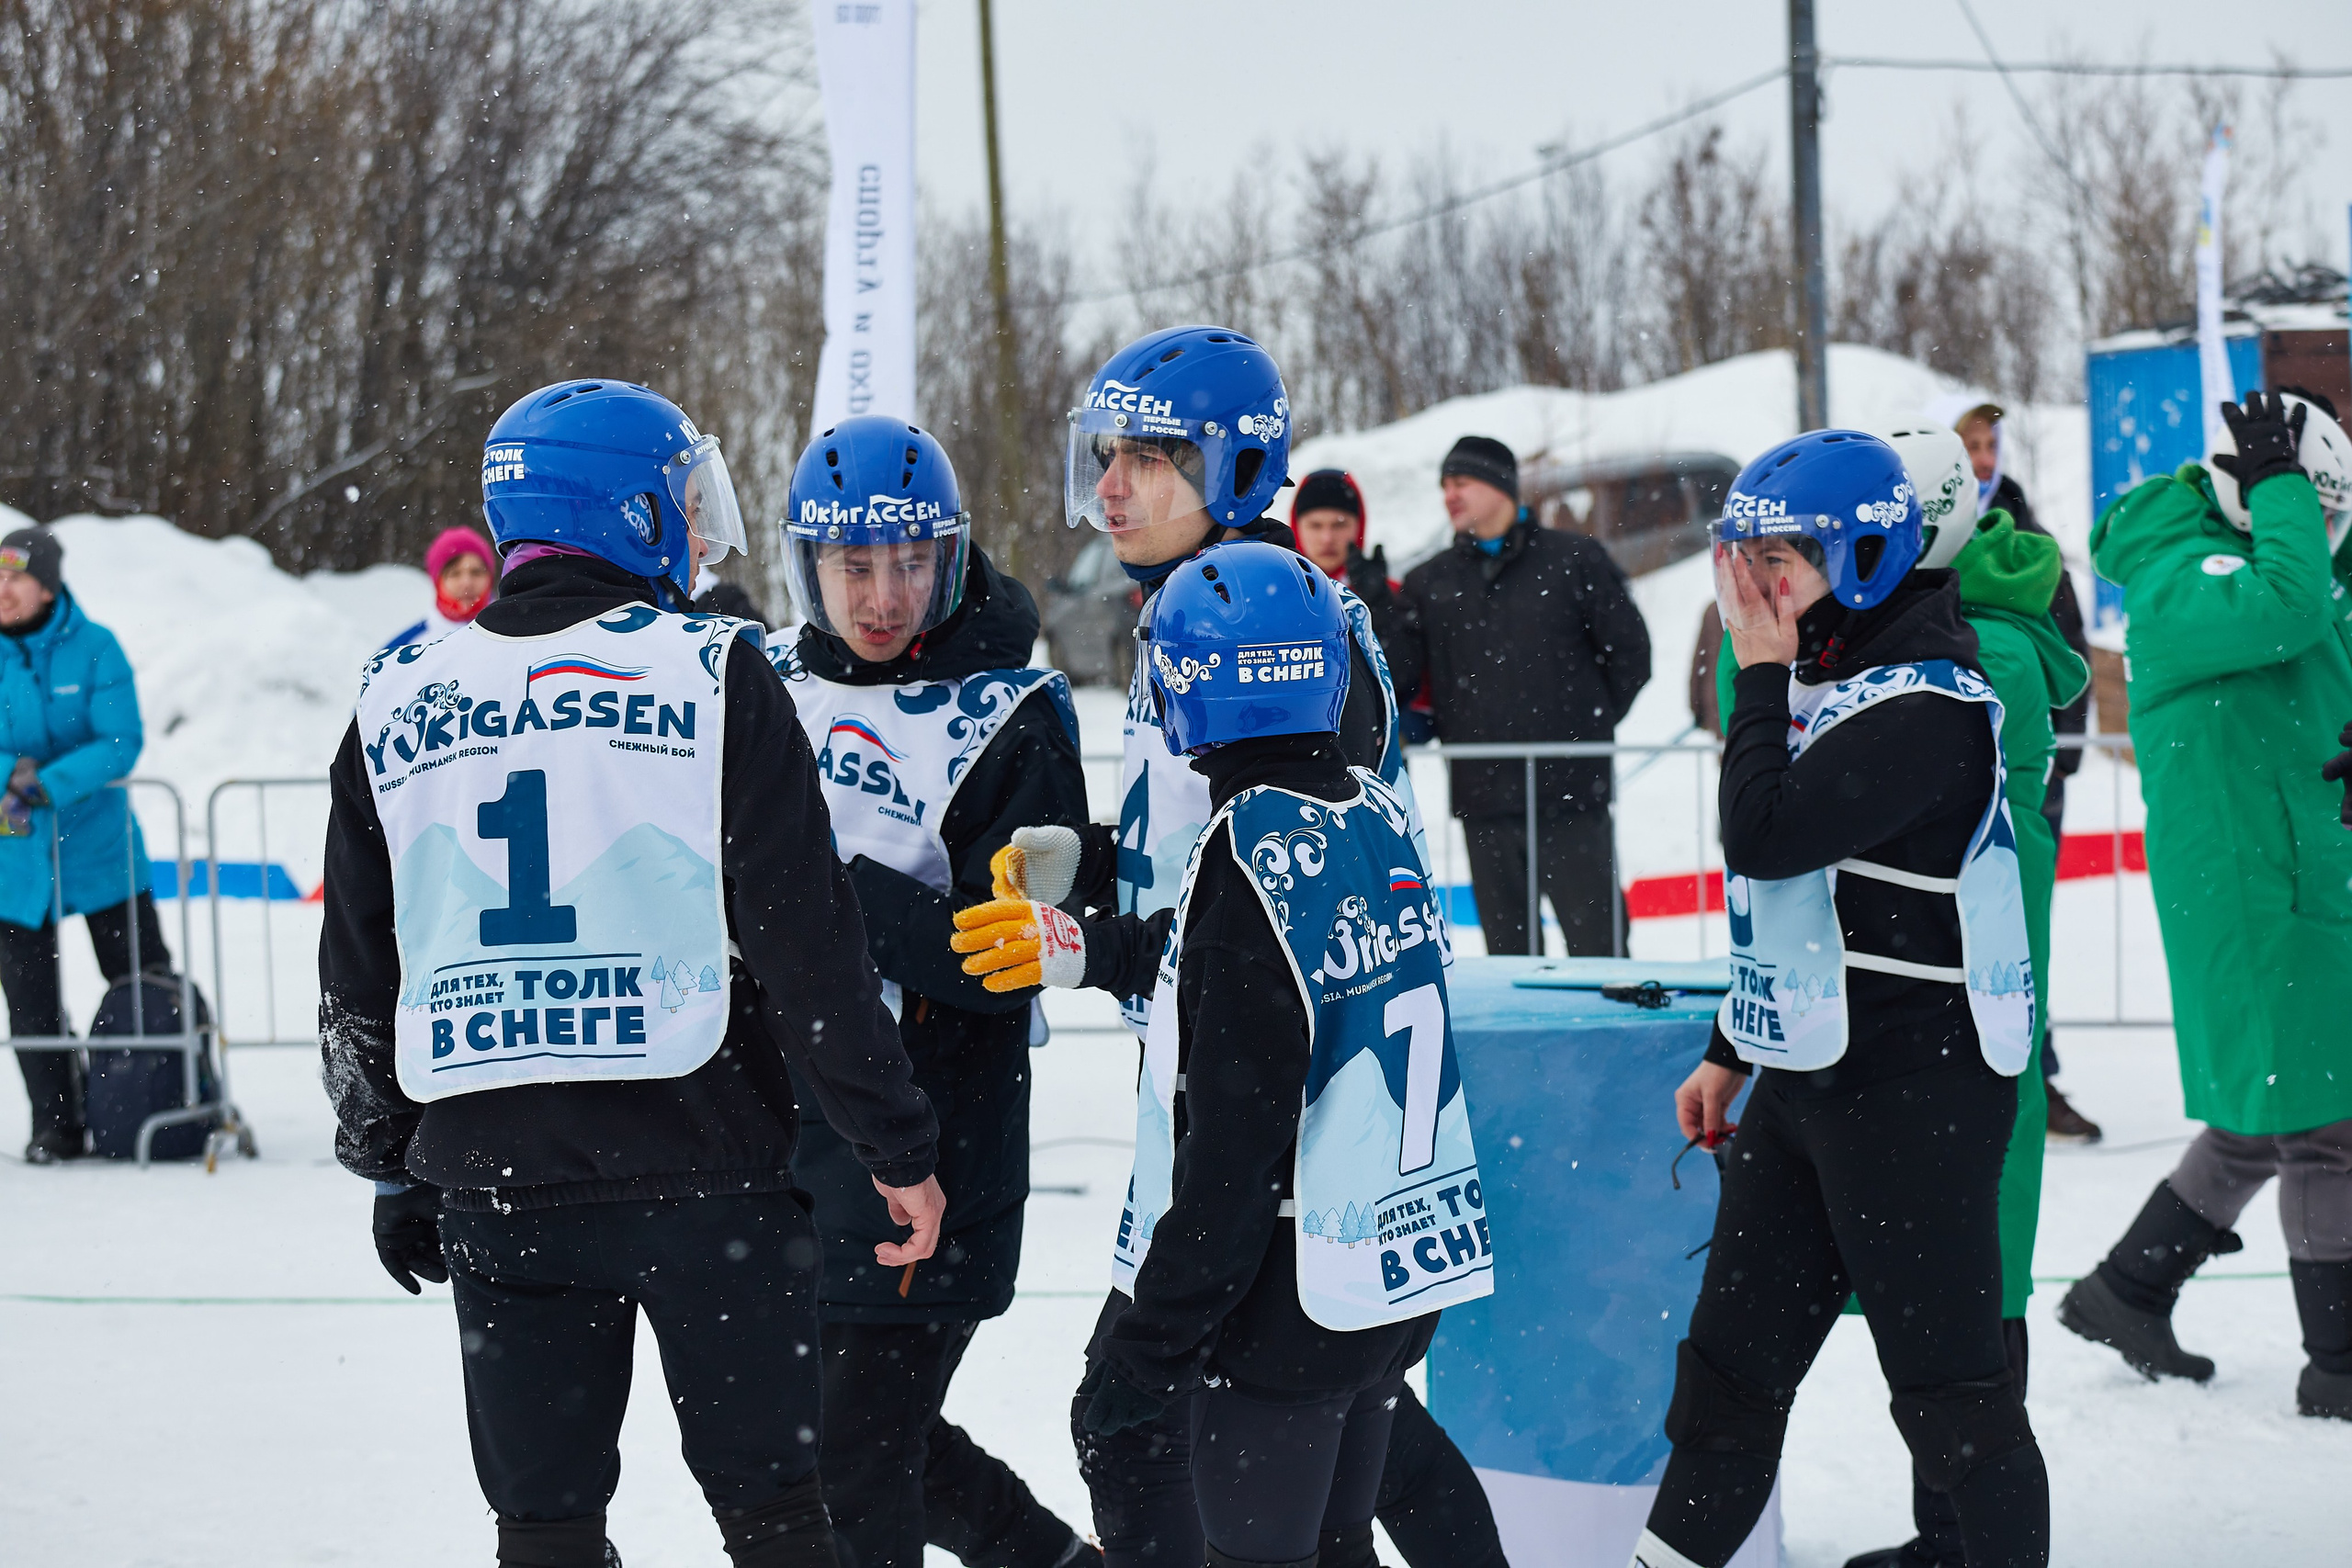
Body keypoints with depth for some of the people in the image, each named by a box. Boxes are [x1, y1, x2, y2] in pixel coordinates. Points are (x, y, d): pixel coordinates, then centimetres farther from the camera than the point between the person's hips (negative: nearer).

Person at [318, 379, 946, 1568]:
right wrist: (896, 1146, -2)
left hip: (491, 1181, 3)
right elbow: (807, 936, -8)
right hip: (700, 1160, -3)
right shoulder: (708, 672, -5)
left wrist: (390, 1162, 25)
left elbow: (358, 977, 14)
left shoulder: (399, 699, 8)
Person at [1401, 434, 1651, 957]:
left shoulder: (1573, 560, 4)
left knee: (1596, 940, -4)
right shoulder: (1429, 583, 13)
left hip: (1569, 795, -3)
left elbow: (1628, 649, 7)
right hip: (1483, 800, 3)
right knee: (1507, 946, 6)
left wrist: (1589, 726, 4)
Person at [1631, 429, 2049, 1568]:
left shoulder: (1926, 703, -18)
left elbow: (1765, 840, -27)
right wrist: (1730, 1052, 23)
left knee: (1948, 1386, -1)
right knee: (1730, 1364, 13)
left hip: (1918, 1094, -9)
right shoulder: (1824, 681, 12)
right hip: (1805, 1080, 9)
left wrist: (1759, 677, -16)